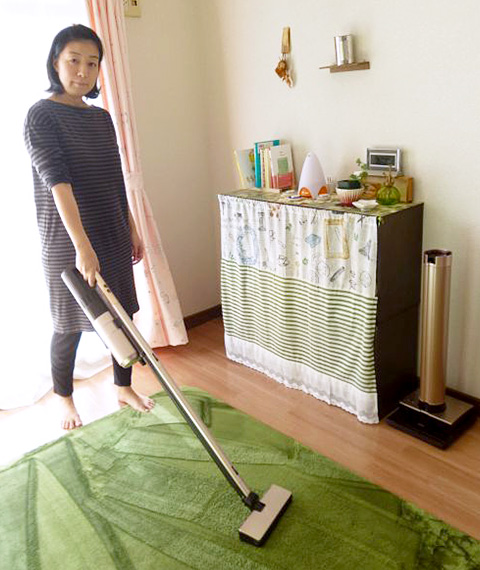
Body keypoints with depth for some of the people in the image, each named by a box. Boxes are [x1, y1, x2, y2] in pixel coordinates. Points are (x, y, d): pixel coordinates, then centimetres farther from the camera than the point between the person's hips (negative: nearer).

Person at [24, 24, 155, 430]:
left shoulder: (101, 117, 9)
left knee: (123, 314, 13)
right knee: (71, 327, 7)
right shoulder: (42, 115, -12)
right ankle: (65, 399, 29)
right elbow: (57, 182, -24)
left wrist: (132, 229, 14)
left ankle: (124, 388, 32)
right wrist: (82, 245, -33)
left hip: (113, 236, 7)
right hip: (68, 243, -6)